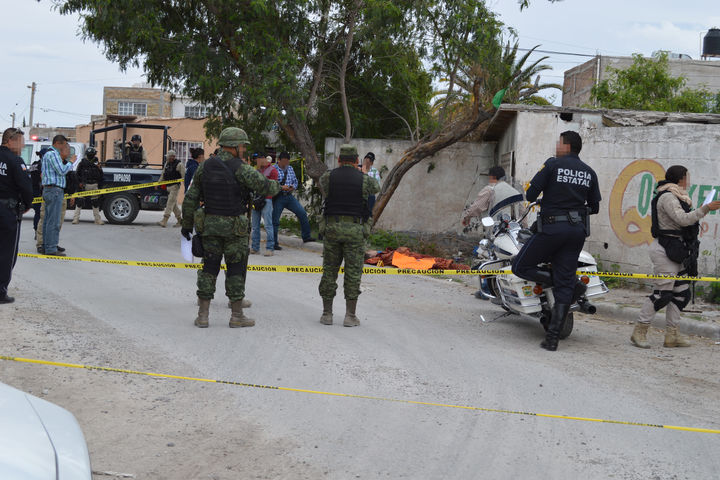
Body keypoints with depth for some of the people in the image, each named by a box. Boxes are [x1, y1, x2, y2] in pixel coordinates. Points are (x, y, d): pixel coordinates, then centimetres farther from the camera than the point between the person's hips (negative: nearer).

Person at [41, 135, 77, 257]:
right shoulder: (53, 154, -12)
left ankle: (46, 246, 18)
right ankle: (51, 249, -10)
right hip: (54, 190, -11)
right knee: (54, 221, -10)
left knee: (48, 220, 13)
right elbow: (62, 171, -18)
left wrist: (65, 158, 13)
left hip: (49, 190, 11)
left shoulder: (48, 154, 22)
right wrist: (71, 161, -5)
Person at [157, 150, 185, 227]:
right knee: (174, 204, 12)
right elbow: (163, 174, 20)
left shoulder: (179, 164, -10)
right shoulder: (167, 163, 13)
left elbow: (184, 176, -13)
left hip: (175, 186, -8)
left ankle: (164, 221, -19)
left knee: (170, 203, -13)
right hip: (168, 186, 8)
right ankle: (180, 220, 21)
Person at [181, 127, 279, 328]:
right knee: (236, 270, 6)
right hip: (234, 227, -4)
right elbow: (266, 187, -12)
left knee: (209, 268, 10)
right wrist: (276, 186, 13)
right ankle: (237, 315, 11)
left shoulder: (205, 166, 3)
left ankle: (203, 315, 10)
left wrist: (187, 224, 15)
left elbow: (191, 198, 6)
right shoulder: (241, 169, -14)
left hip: (210, 225, 4)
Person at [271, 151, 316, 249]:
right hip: (278, 197, -5)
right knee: (275, 220, -2)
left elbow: (295, 181, 20)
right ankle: (274, 243, 8)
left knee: (302, 213, -3)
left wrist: (293, 187, -2)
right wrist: (281, 187, -23)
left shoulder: (290, 169, 12)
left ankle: (306, 237, 8)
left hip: (289, 196, 5)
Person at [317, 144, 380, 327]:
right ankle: (350, 316, 5)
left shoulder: (327, 177, 0)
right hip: (355, 230, -2)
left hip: (331, 228, 2)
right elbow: (376, 187, 20)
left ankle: (327, 314, 13)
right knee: (353, 272, 4)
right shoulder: (364, 179, -3)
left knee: (329, 271, 10)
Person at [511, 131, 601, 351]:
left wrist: (537, 200, 17)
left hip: (553, 227, -6)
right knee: (563, 286, 4)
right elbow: (594, 207, 14)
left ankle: (573, 285, -6)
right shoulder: (590, 172, 12)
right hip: (578, 229, 6)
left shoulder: (553, 164, -3)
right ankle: (552, 338, 1)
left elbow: (531, 194, -5)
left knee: (520, 267, 5)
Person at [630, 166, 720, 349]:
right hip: (665, 250, -11)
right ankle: (639, 332, -4)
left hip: (676, 251, 11)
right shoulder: (667, 197, -11)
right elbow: (683, 219, -22)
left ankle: (671, 334, 11)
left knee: (681, 293, 7)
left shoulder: (676, 197, 20)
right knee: (662, 293, -11)